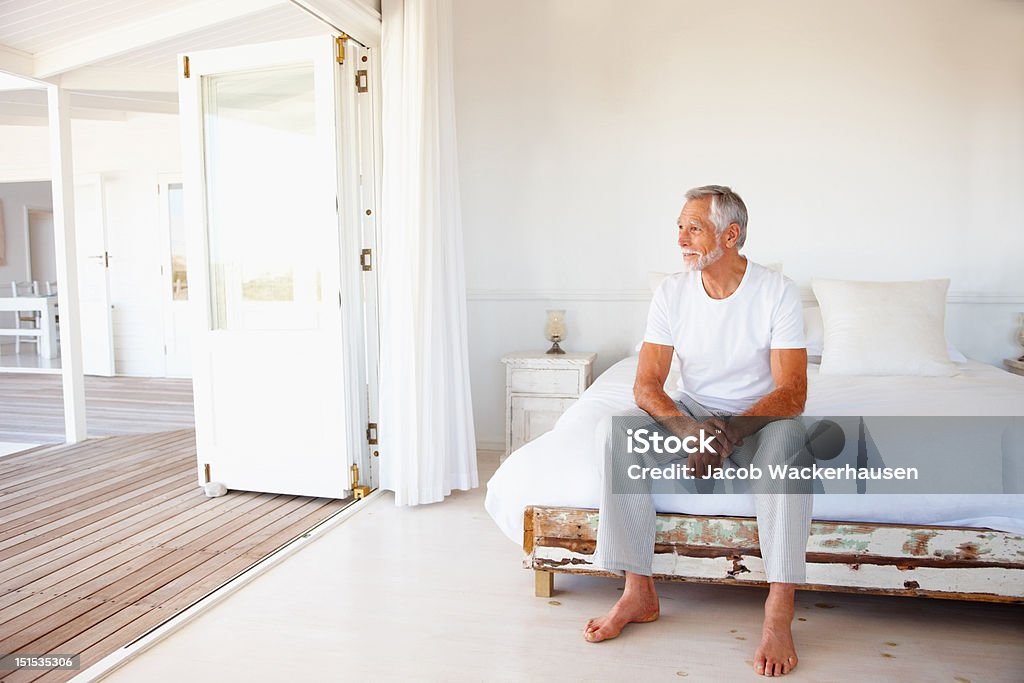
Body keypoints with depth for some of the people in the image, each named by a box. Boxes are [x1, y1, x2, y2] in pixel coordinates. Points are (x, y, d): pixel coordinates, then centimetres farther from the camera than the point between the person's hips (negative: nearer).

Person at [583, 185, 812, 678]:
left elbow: (792, 394, -19)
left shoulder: (778, 292, -13)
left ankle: (779, 614, -32)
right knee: (618, 431, -25)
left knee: (787, 437, -37)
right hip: (688, 416, 3)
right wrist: (691, 429, -30)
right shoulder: (672, 292, -5)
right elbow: (646, 386, -10)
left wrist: (730, 434, -36)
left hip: (757, 420, -2)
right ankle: (639, 592, -19)